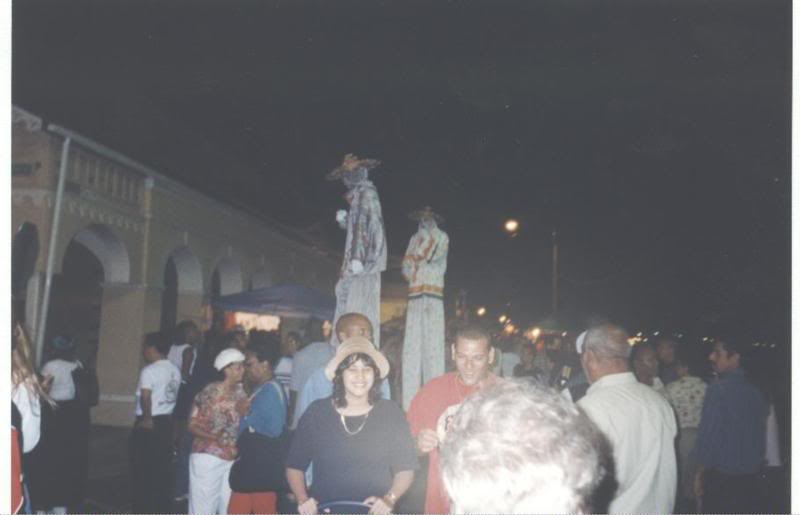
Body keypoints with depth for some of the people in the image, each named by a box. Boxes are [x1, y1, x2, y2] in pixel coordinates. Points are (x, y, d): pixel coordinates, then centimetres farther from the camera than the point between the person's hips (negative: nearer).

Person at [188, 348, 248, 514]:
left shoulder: (241, 393, 3)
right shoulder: (210, 393, -12)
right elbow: (193, 426, -11)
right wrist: (214, 437, -24)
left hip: (232, 459, 5)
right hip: (208, 457, -5)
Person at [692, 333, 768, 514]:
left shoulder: (718, 389, -17)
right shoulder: (756, 392, 4)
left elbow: (708, 436, -16)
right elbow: (761, 436, 12)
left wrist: (700, 473, -4)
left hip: (721, 478, -6)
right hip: (750, 478, 6)